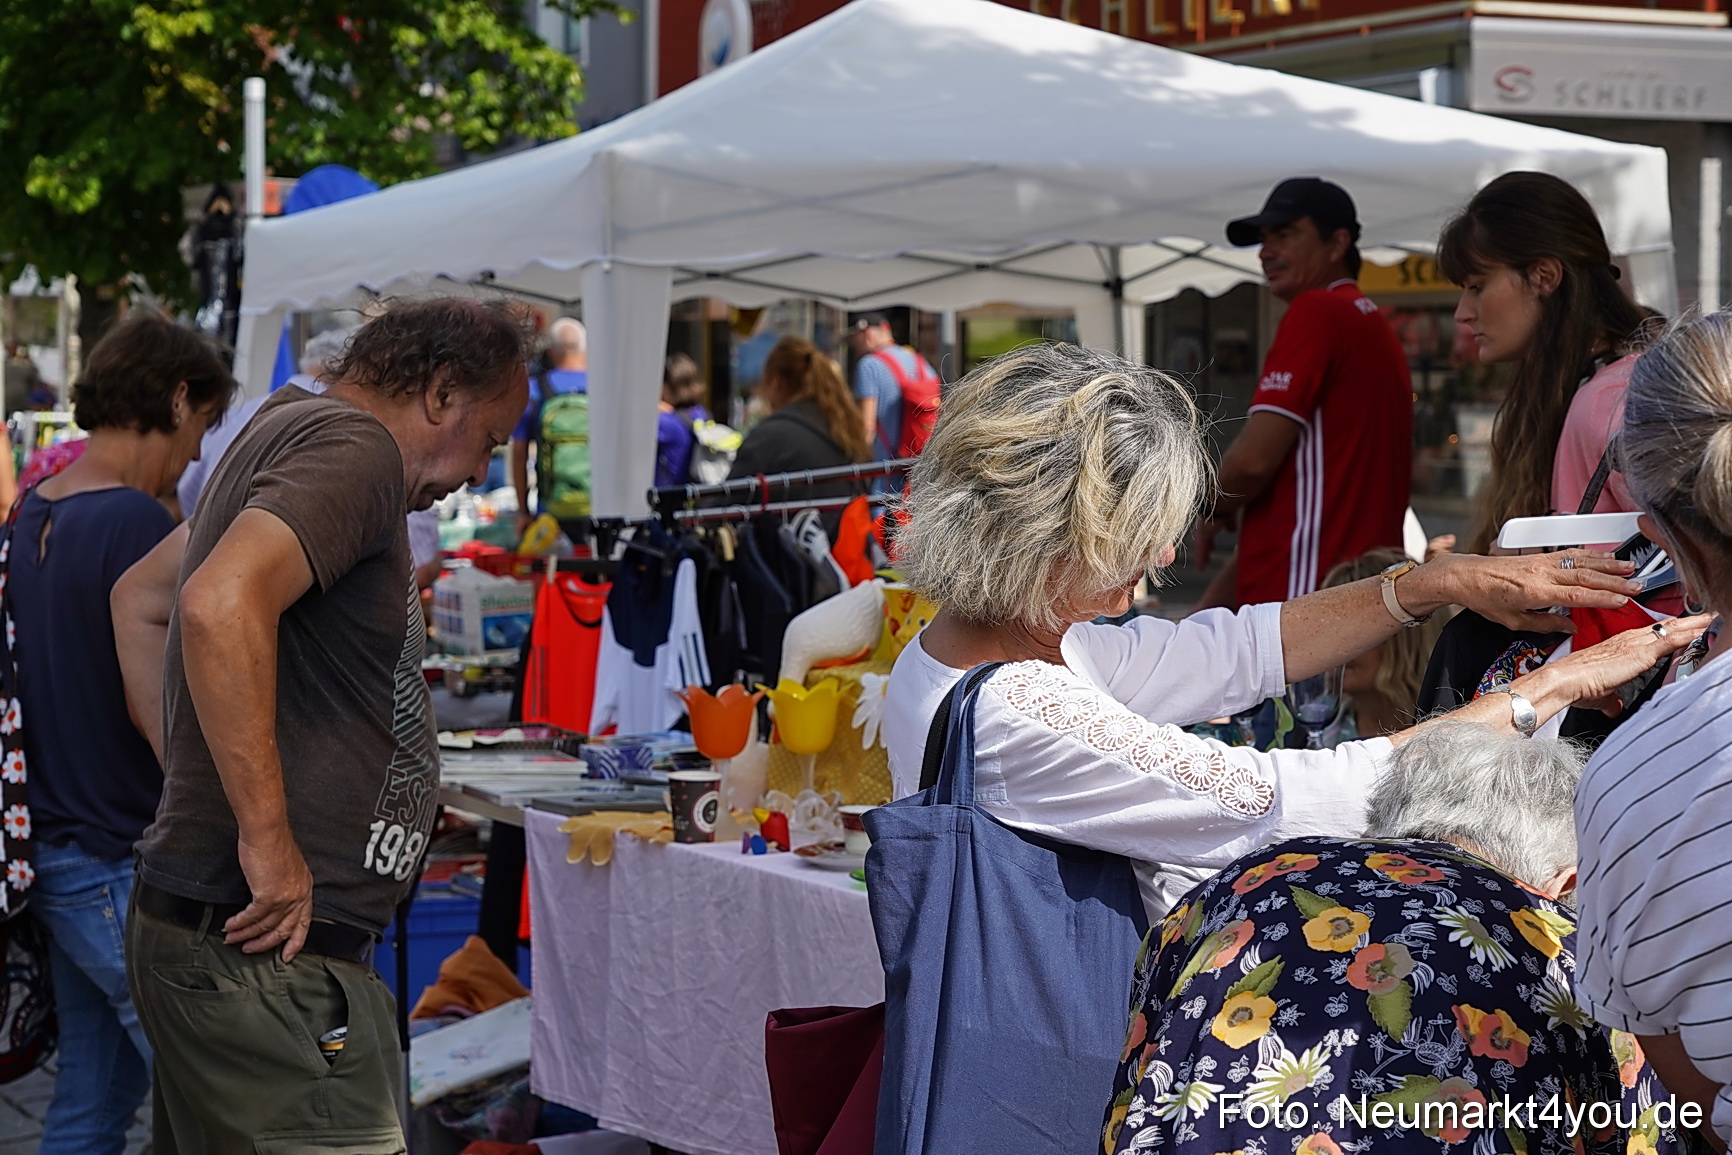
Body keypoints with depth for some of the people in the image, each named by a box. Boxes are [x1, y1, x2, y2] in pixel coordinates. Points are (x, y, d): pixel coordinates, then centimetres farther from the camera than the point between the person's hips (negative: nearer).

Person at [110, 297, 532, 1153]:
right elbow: (222, 603, -29)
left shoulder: (287, 426, 19)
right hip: (267, 950, -11)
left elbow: (138, 600, 30)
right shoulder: (355, 446, -12)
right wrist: (266, 836, -25)